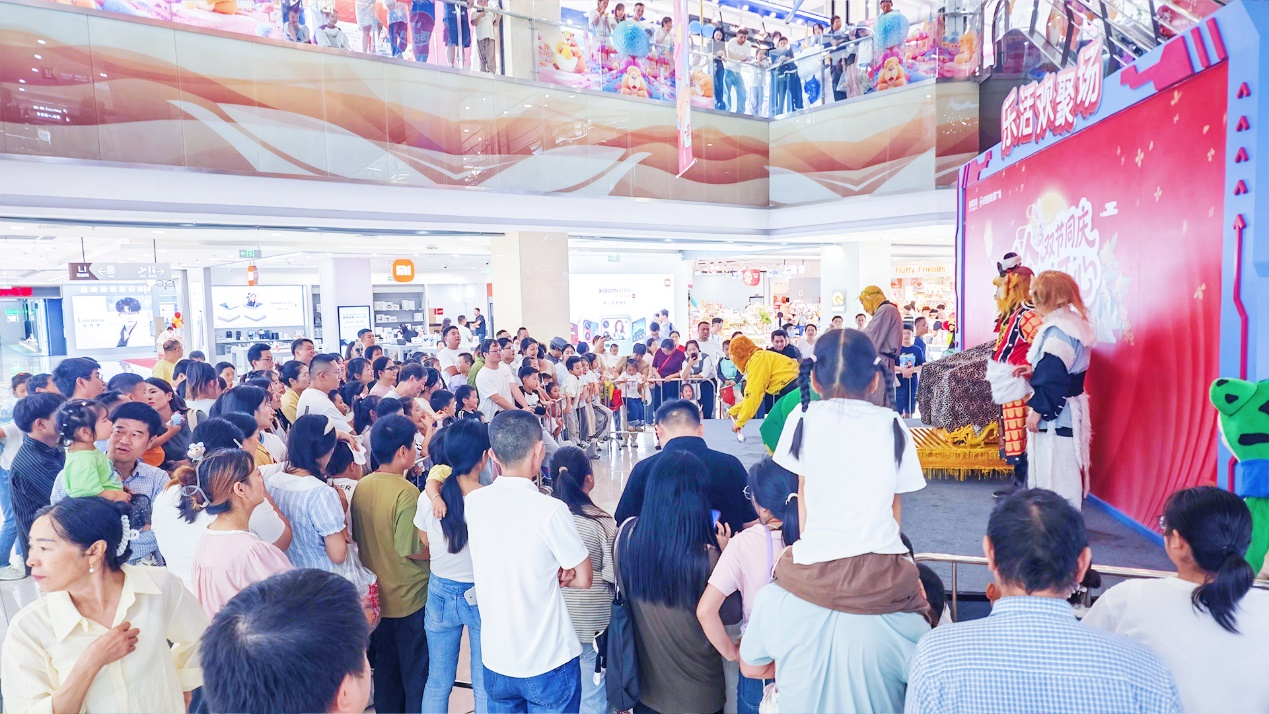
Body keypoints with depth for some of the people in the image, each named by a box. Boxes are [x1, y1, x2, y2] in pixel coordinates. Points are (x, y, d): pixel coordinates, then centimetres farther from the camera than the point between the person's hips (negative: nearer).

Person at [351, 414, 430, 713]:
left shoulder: (361, 486, -2)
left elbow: (357, 537, 9)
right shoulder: (405, 492, -24)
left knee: (385, 669, 21)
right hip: (410, 599, -7)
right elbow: (410, 550, -24)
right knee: (417, 674, 9)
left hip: (377, 597, 7)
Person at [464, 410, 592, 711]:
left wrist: (551, 571, -2)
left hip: (495, 662, 4)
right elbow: (583, 579, -11)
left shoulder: (473, 502, -6)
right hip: (549, 663, -4)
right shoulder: (550, 509, -22)